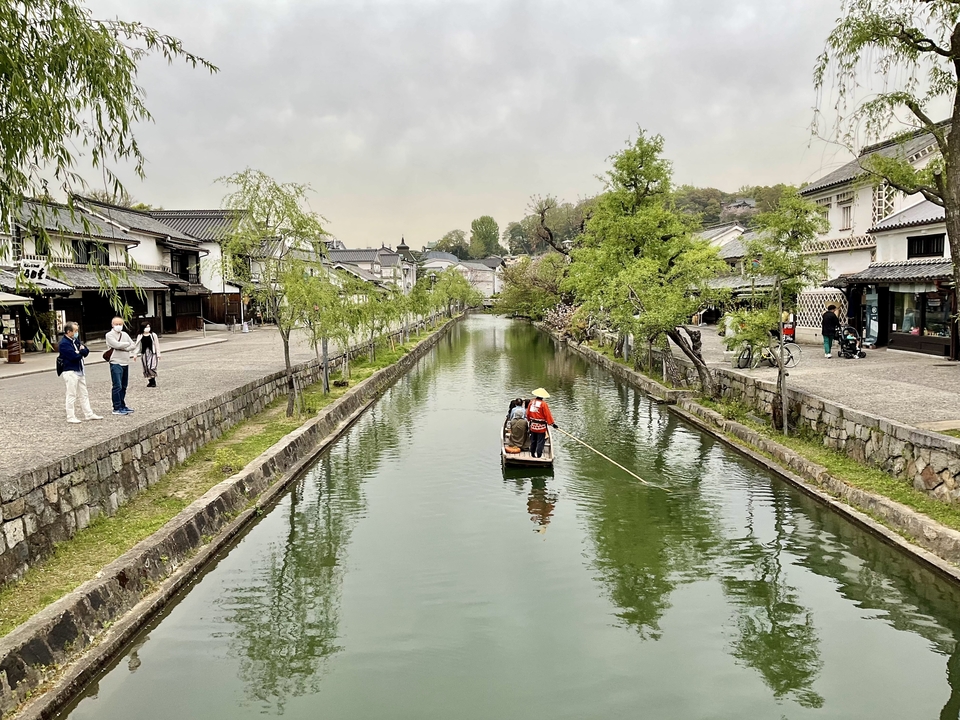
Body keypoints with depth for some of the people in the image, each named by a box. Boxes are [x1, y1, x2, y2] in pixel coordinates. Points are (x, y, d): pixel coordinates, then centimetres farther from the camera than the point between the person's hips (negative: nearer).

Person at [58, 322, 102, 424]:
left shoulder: (75, 340, 13)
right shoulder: (64, 344, -15)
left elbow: (86, 351, 8)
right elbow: (75, 356, -23)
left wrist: (79, 351, -12)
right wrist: (81, 352, -3)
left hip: (80, 371, 9)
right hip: (70, 372, -9)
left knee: (84, 394, 13)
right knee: (71, 395, -3)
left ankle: (88, 414, 18)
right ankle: (71, 417, 5)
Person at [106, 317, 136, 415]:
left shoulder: (125, 334, 15)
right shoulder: (109, 335, -3)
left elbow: (133, 345, 7)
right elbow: (116, 345, -18)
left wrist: (124, 348, -10)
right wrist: (127, 344, -3)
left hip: (125, 363, 6)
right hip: (116, 363, -6)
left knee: (123, 386, 12)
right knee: (117, 386, -10)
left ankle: (122, 406, 21)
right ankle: (116, 408, -6)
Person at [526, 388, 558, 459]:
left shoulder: (531, 402, 1)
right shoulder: (543, 404, -15)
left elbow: (528, 413, 11)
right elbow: (548, 415, -16)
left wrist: (530, 420, 27)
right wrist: (552, 423, -10)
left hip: (533, 425, 6)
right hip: (541, 426, -6)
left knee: (533, 441, 17)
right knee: (540, 441, 1)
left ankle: (532, 454, 25)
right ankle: (538, 455, 0)